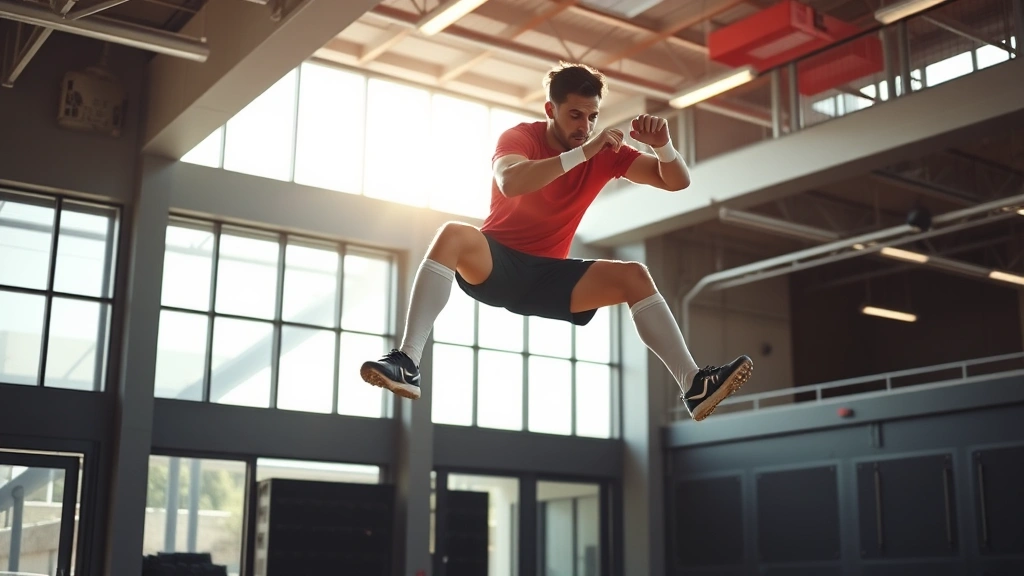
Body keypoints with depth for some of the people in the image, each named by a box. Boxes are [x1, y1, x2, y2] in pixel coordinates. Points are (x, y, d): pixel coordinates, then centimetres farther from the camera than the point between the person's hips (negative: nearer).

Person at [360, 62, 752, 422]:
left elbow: (676, 182, -2)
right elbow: (510, 183, -34)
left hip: (547, 275, 4)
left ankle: (693, 385, -20)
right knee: (453, 234, -34)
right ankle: (407, 363, -43)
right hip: (494, 263, -3)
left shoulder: (605, 153, 0)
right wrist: (581, 153, -39)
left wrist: (662, 145, -23)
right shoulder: (520, 137, -10)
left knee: (634, 276, -15)